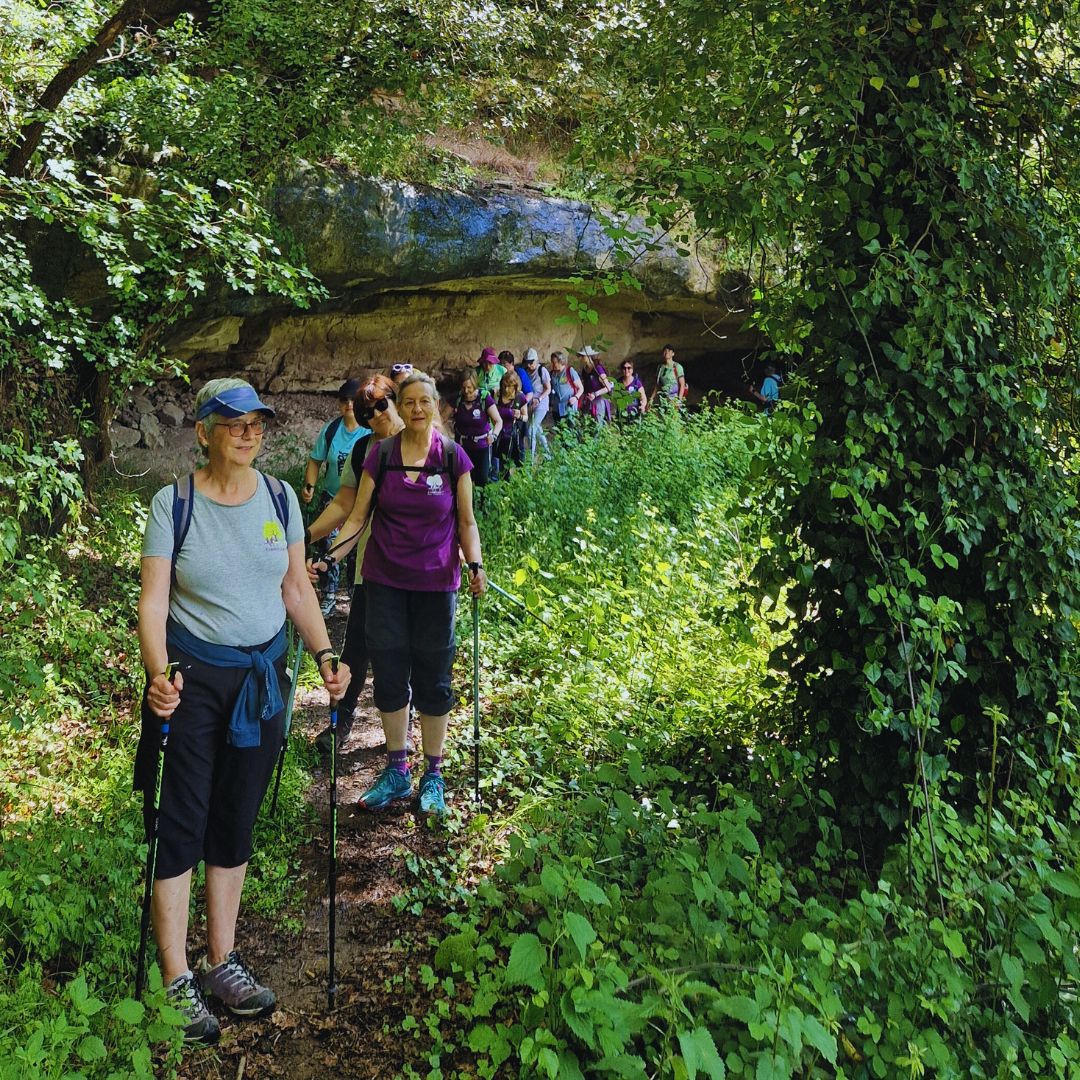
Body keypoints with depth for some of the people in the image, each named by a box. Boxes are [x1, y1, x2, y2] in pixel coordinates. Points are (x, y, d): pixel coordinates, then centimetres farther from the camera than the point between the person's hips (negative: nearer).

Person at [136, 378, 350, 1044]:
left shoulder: (280, 498, 1)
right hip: (193, 679, -3)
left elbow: (297, 589, 8)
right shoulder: (174, 503, -9)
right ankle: (178, 982, 11)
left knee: (237, 821, 12)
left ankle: (222, 962, 26)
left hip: (263, 676, 4)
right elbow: (153, 600, -12)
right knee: (182, 822, -1)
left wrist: (325, 654, -4)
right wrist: (159, 674, -27)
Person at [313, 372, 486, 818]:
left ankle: (433, 775, 19)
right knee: (389, 673, 7)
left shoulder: (453, 457, -3)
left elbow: (466, 522, 2)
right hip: (385, 580, 2)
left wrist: (475, 565, -12)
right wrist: (329, 557, -12)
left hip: (435, 581, -1)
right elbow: (358, 517, 1)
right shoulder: (380, 455, -1)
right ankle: (396, 770, 23)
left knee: (432, 676, 5)